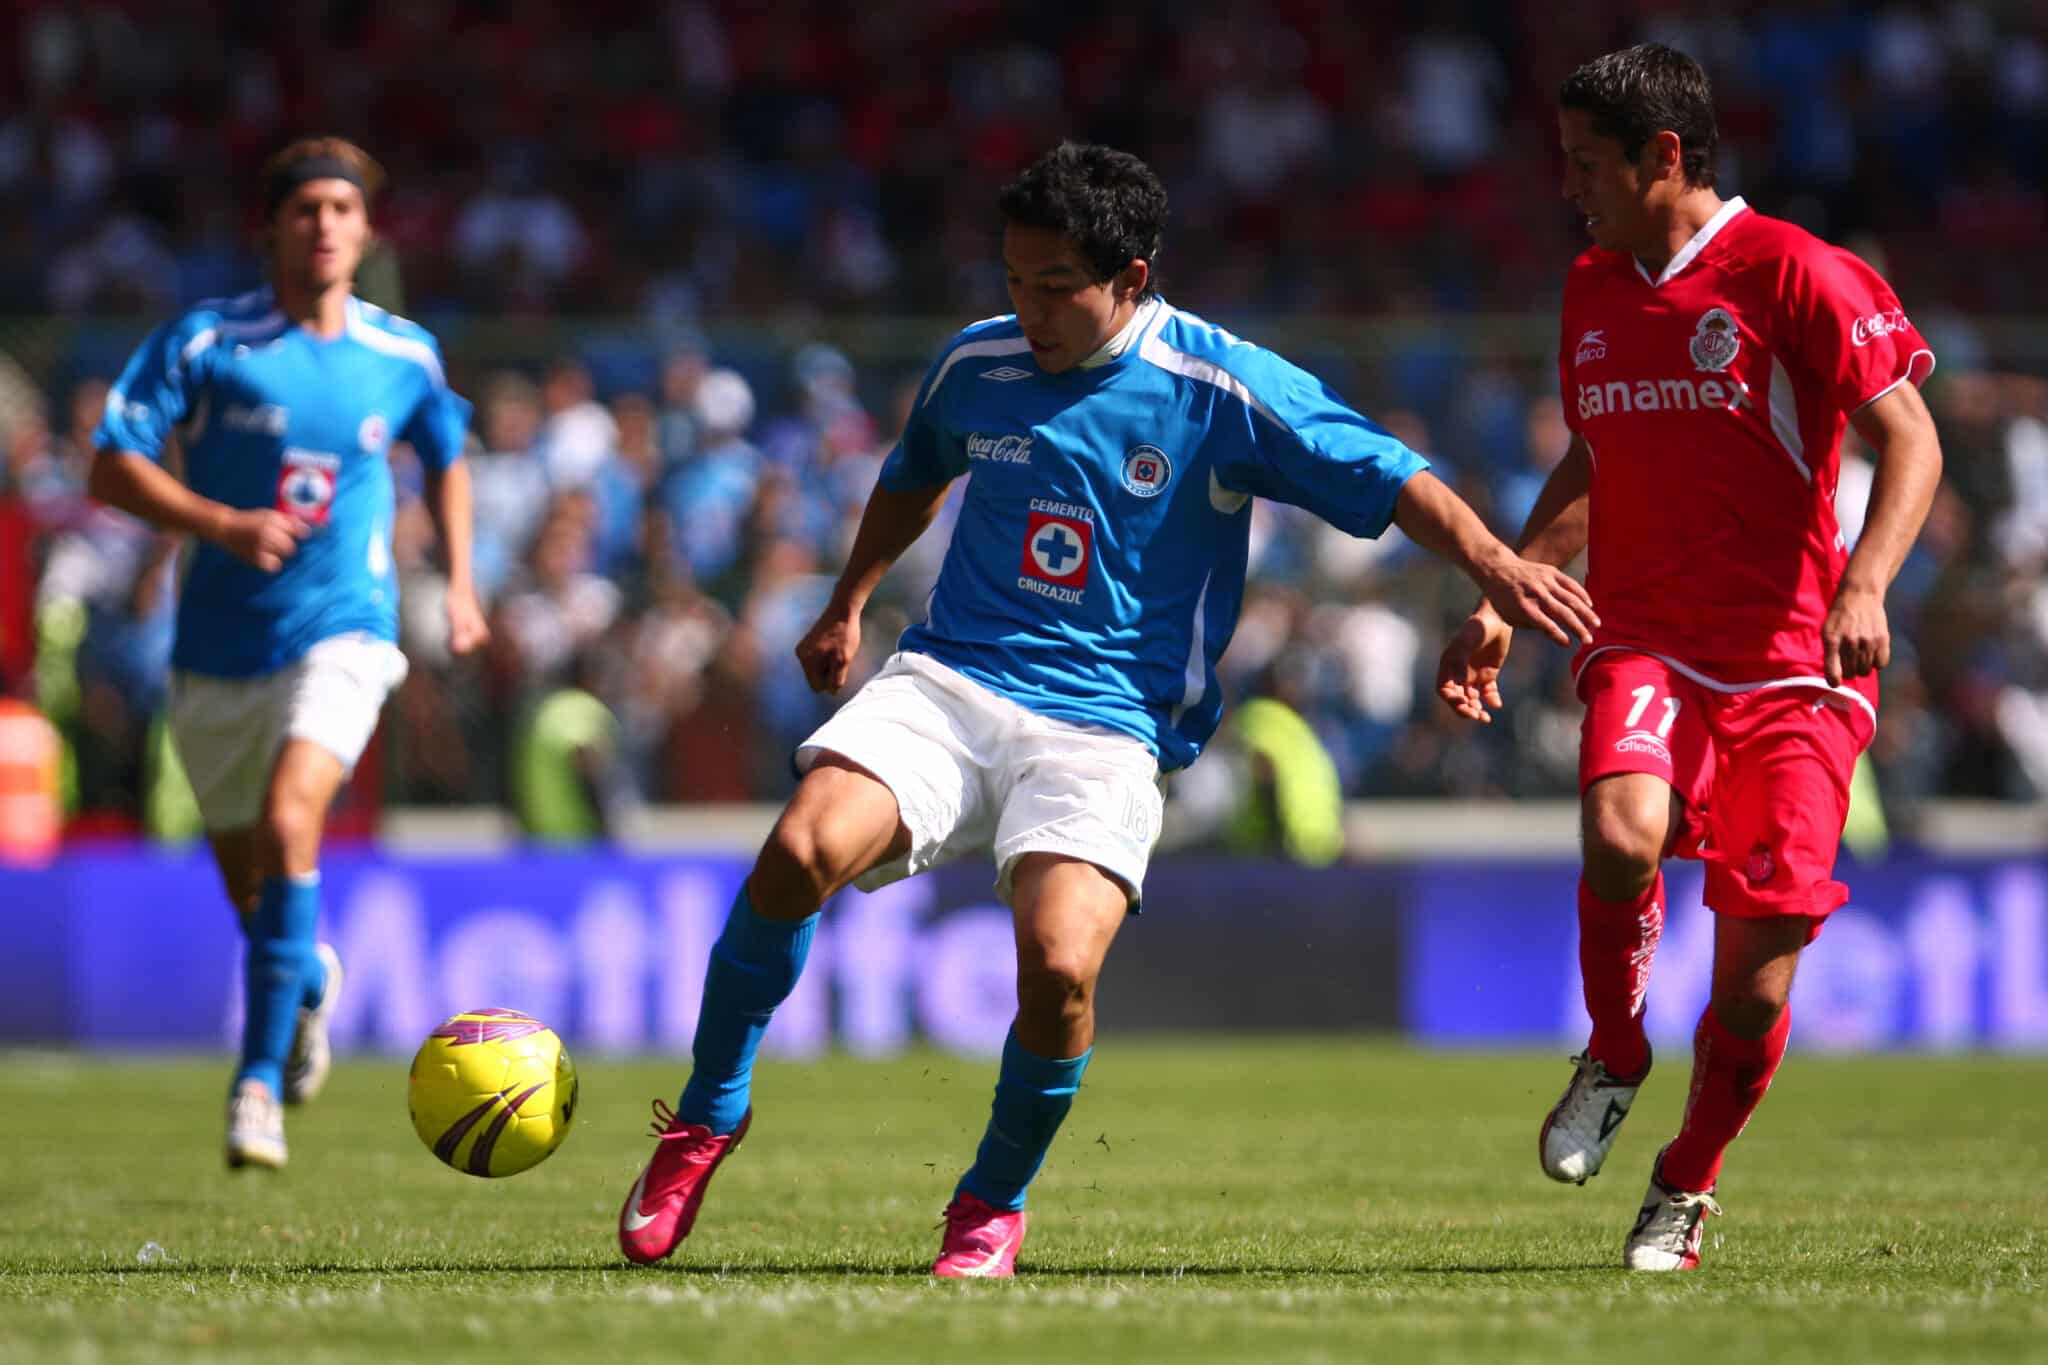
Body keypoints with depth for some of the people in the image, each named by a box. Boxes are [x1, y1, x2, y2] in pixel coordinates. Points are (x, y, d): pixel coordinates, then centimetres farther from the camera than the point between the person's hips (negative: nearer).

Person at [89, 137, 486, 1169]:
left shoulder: (404, 357, 2)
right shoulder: (205, 342, -7)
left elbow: (447, 458, 23)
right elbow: (114, 466, -9)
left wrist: (459, 580, 12)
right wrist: (221, 523, -23)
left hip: (340, 632, -1)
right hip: (219, 648, 1)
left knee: (288, 822, -26)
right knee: (248, 882, 12)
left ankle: (260, 1079, -21)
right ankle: (310, 982, 49)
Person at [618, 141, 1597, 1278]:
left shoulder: (1225, 391, -4)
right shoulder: (977, 365, 9)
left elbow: (1391, 480, -5)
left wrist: (1494, 564, -21)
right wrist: (848, 606, 34)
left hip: (1104, 729, -3)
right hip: (950, 680, 3)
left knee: (1061, 964, -27)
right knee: (803, 849, -27)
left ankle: (995, 1203, 2)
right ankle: (709, 1112, -5)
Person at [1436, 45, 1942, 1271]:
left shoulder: (1789, 274, -8)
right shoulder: (1594, 293, 13)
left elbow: (1911, 438, -12)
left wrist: (1864, 583, -27)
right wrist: (1502, 604, 18)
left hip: (1790, 661, -4)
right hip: (1645, 645, 4)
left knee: (1760, 959, -6)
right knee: (1623, 833, -28)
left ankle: (1686, 1190, 18)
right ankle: (1614, 1058, 0)